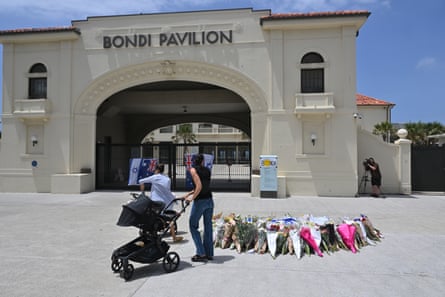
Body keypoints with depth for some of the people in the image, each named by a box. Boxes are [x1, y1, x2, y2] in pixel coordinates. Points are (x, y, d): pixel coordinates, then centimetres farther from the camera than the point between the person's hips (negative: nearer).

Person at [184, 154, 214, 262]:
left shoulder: (193, 169, -7)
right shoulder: (207, 170, 11)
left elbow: (199, 186, -19)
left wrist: (192, 197, -9)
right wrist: (190, 194, 23)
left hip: (200, 201, -6)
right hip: (209, 200, 6)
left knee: (193, 226, 7)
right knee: (208, 226, 13)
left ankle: (201, 253, 4)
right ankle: (209, 254, 20)